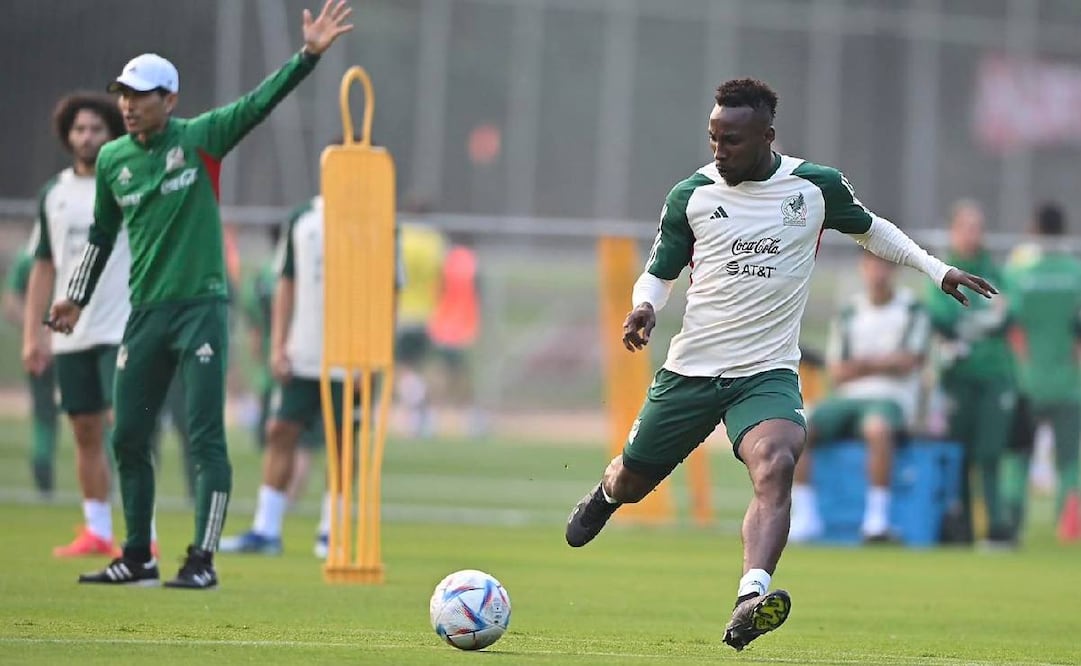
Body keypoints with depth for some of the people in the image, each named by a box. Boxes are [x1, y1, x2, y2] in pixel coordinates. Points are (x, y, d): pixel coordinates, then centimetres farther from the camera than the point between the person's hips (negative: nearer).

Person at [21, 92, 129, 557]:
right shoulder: (54, 194, 11)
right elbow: (44, 267, 14)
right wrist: (33, 334, 9)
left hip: (123, 329, -5)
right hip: (71, 335, 5)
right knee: (86, 432, 7)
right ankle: (97, 532, 15)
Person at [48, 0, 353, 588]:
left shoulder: (200, 139, -4)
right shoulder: (112, 159, 8)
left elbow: (260, 102, -13)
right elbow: (102, 233, 20)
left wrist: (309, 54, -25)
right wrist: (76, 298, 20)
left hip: (200, 307, -5)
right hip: (145, 314, 5)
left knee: (205, 438, -8)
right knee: (128, 439, 6)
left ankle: (202, 561, -7)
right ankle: (138, 558, 17)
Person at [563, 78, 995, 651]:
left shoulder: (817, 186, 0)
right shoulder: (691, 196, -1)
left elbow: (871, 230, 19)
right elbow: (659, 272, 9)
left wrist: (938, 270, 11)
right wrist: (645, 307, -14)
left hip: (768, 373, -1)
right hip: (690, 369, 1)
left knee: (776, 464, -30)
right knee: (632, 481, 12)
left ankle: (751, 602, -45)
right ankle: (606, 492, 52)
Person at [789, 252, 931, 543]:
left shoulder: (913, 310, 5)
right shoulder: (848, 314, 15)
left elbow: (907, 363, -7)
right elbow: (837, 373, 9)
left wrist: (863, 363, -1)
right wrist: (884, 363, -5)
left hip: (890, 401, -4)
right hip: (847, 399, 4)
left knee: (877, 428, -40)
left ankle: (877, 518, -35)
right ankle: (805, 516, -18)